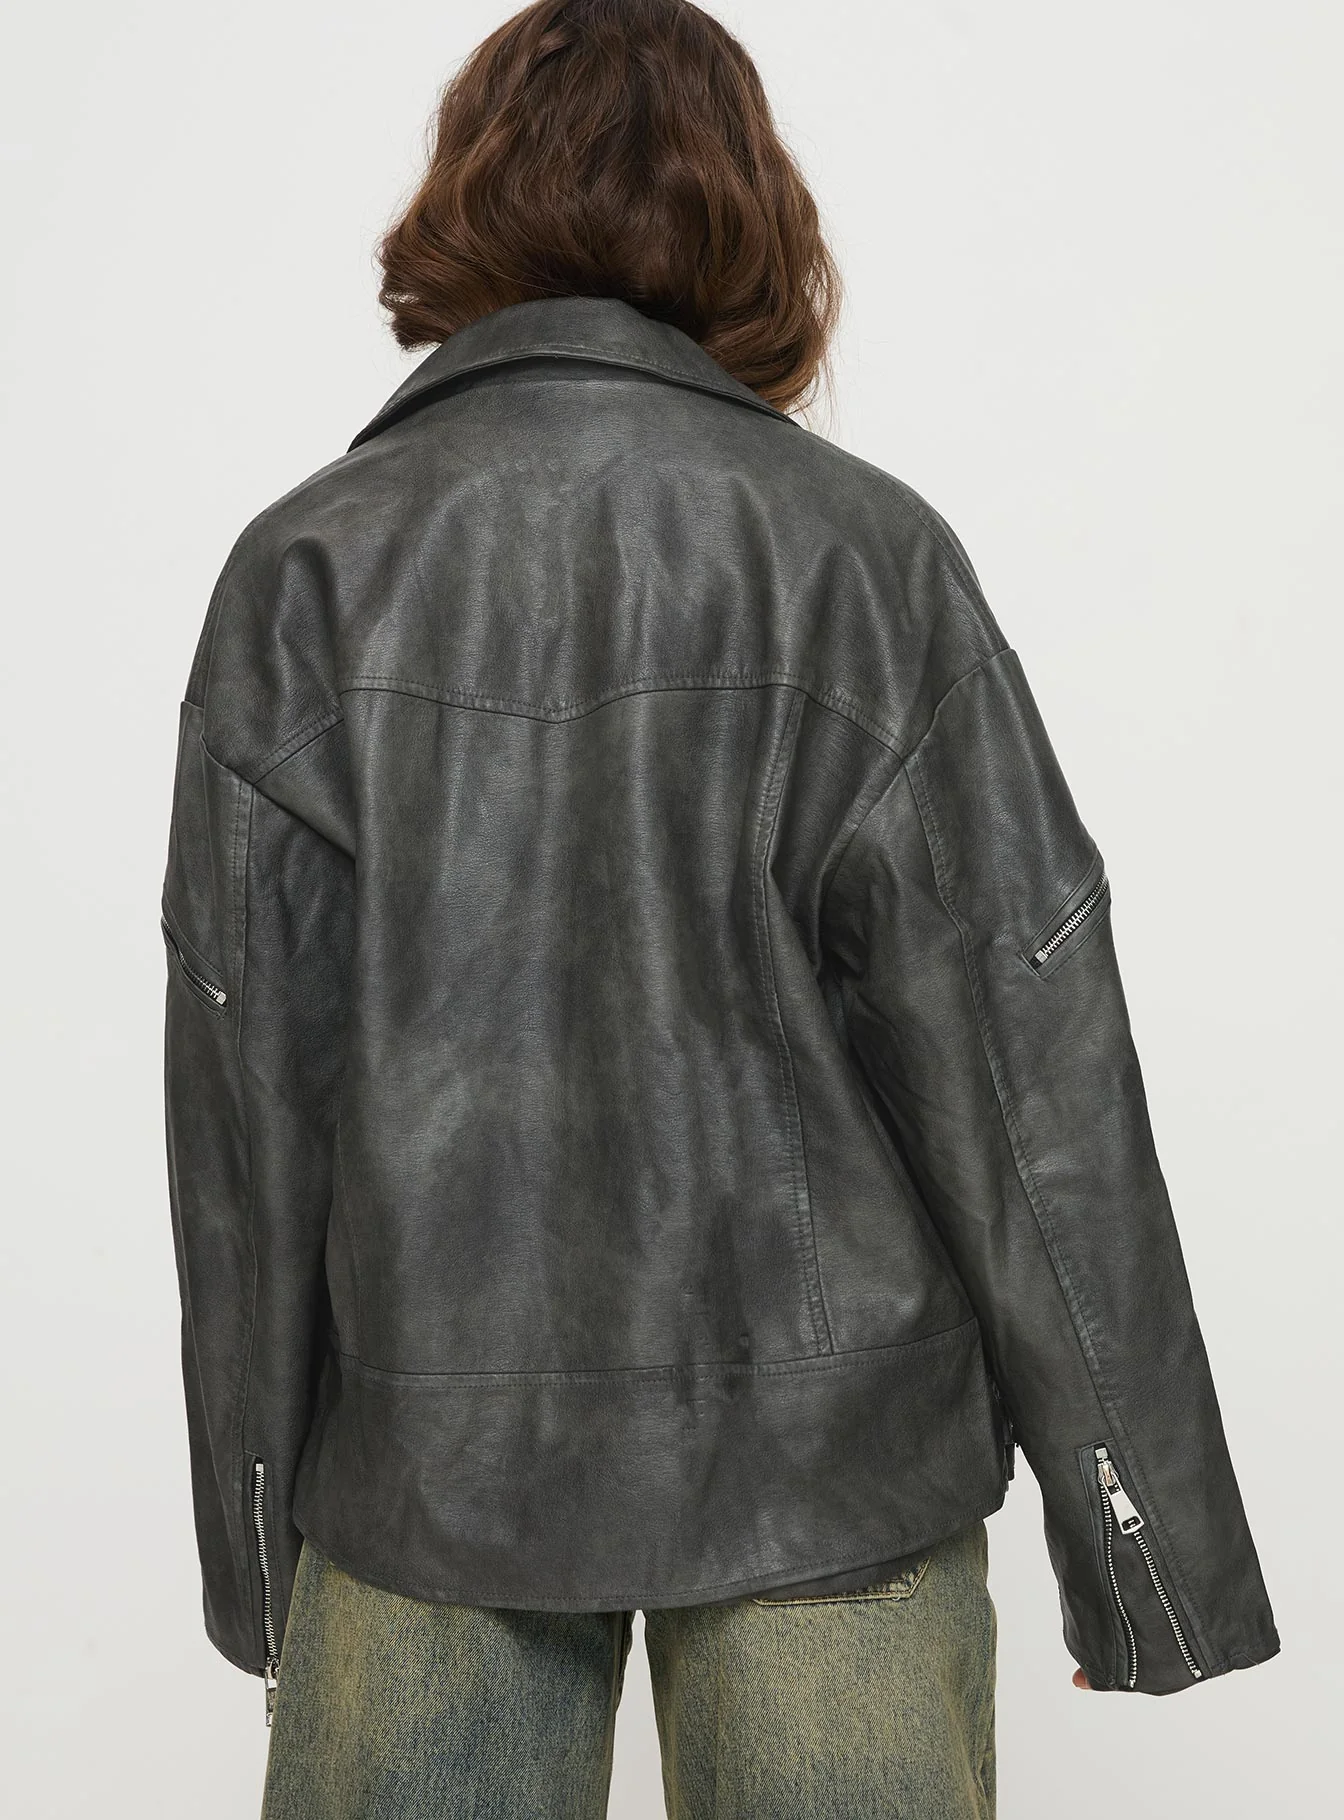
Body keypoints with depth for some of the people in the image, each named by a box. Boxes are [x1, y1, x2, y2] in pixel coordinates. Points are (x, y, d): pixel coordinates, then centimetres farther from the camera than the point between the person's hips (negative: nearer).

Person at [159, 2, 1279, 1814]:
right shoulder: (867, 556, -8)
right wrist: (1151, 1550, 2)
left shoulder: (303, 575, -4)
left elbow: (240, 1093, -2)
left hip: (426, 1463, 2)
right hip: (826, 1458, 0)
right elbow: (1029, 1071, -8)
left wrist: (251, 1531, 10)